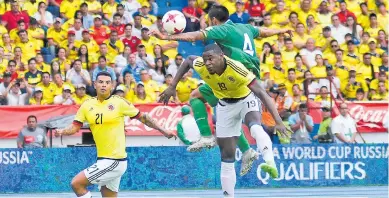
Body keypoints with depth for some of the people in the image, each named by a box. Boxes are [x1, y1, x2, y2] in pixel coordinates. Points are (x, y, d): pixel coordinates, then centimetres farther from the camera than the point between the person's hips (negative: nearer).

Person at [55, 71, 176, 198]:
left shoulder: (119, 102, -9)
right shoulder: (87, 105, 5)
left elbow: (143, 117, 0)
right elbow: (74, 127, 5)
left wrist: (163, 131, 1)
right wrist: (61, 132, -16)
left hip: (114, 161, -6)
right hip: (103, 160, 6)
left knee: (76, 183, -12)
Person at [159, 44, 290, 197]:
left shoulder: (236, 69, -36)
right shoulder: (201, 66, -23)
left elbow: (262, 93, -38)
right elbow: (188, 61, 3)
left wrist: (278, 121, -44)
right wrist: (172, 87, 1)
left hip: (246, 100, -4)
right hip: (225, 105, 4)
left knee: (254, 125, -39)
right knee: (227, 154, 2)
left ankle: (270, 162, -53)